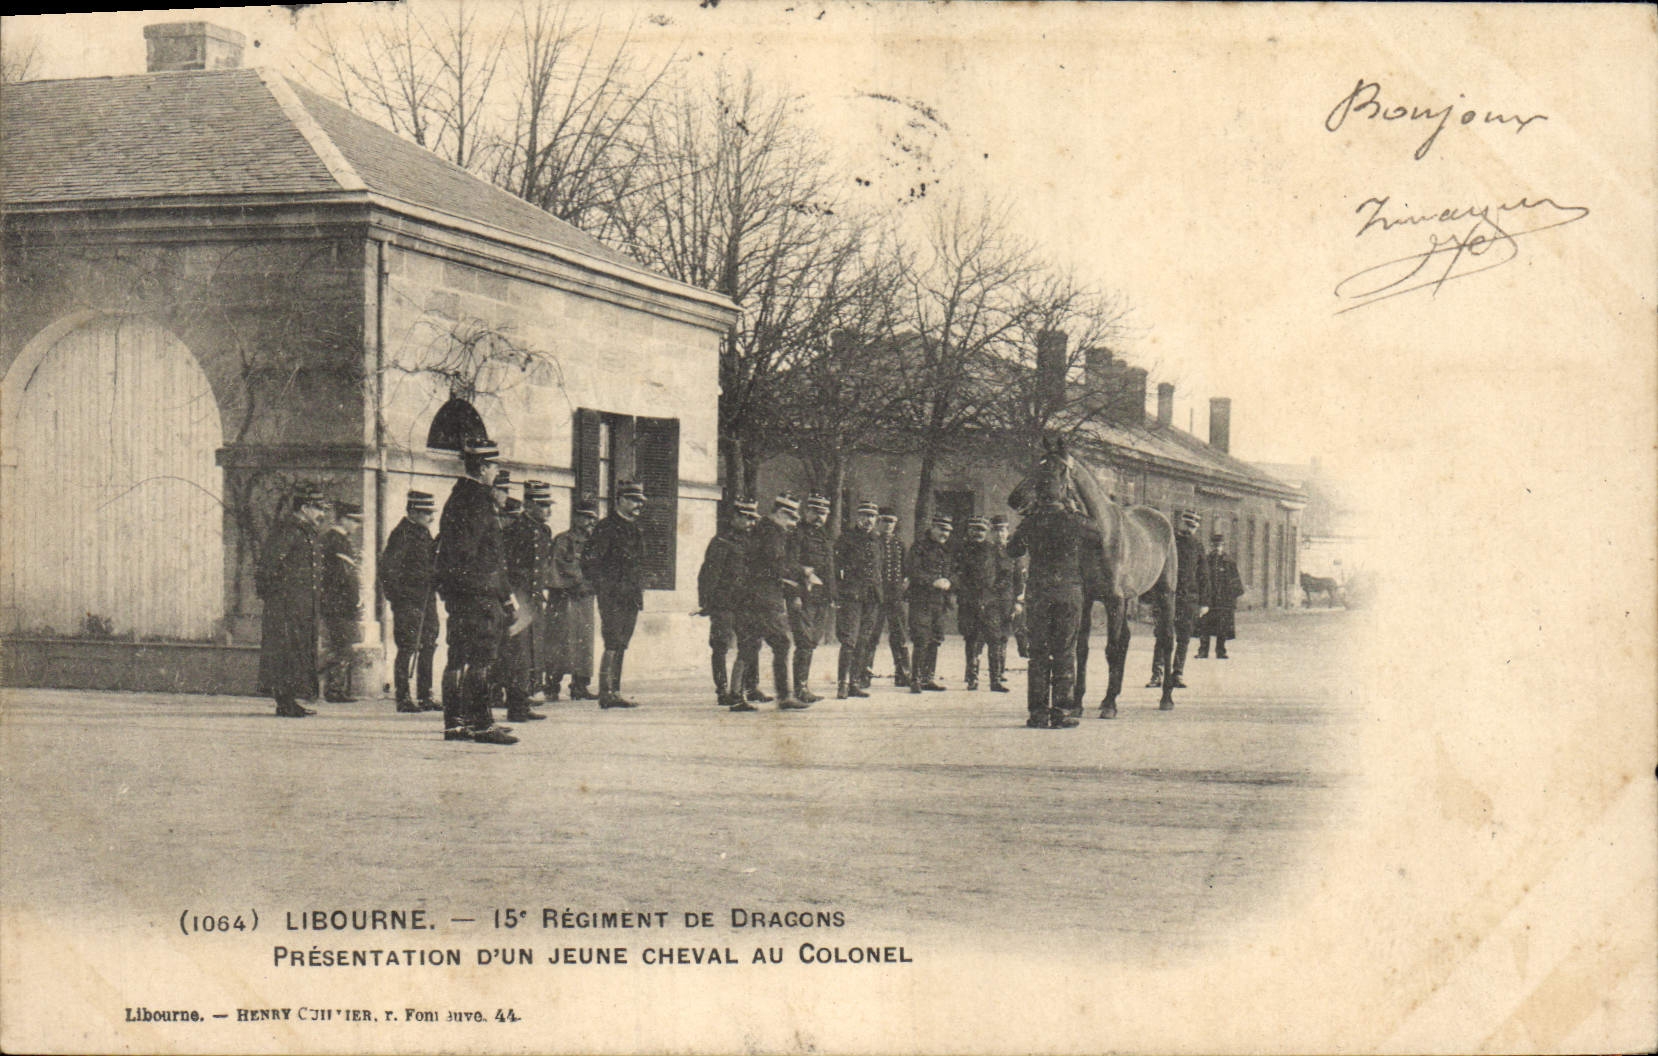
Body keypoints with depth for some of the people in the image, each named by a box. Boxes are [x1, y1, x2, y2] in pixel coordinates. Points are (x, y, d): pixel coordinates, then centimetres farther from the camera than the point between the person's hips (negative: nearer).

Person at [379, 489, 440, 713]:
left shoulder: (424, 532, 16)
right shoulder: (402, 533, -10)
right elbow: (388, 567, -15)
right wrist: (396, 595, -15)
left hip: (427, 599, 9)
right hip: (408, 601, -9)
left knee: (428, 648, 10)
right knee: (407, 649, -6)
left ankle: (425, 697, 16)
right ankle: (403, 699, -3)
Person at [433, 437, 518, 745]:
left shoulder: (457, 495, 17)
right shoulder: (478, 498, -13)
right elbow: (488, 552, -17)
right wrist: (505, 594, -12)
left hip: (455, 591, 10)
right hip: (478, 591, -10)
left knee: (458, 658, 11)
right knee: (480, 658, -8)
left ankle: (454, 722, 15)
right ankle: (480, 723, -8)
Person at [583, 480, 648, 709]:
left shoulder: (636, 529, 18)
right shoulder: (607, 527, -8)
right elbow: (589, 560, -12)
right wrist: (603, 585, -13)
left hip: (631, 596, 8)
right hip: (612, 596, -8)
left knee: (622, 646, 9)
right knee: (612, 645, -10)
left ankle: (615, 692, 13)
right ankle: (605, 694, -8)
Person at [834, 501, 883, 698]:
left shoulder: (876, 541, 17)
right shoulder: (846, 538, -3)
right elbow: (837, 566, -7)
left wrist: (878, 596, 19)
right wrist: (839, 595, -13)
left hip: (870, 598, 6)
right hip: (851, 595, -6)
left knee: (861, 642, 8)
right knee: (849, 640, -13)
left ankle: (854, 683, 13)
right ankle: (842, 684, -13)